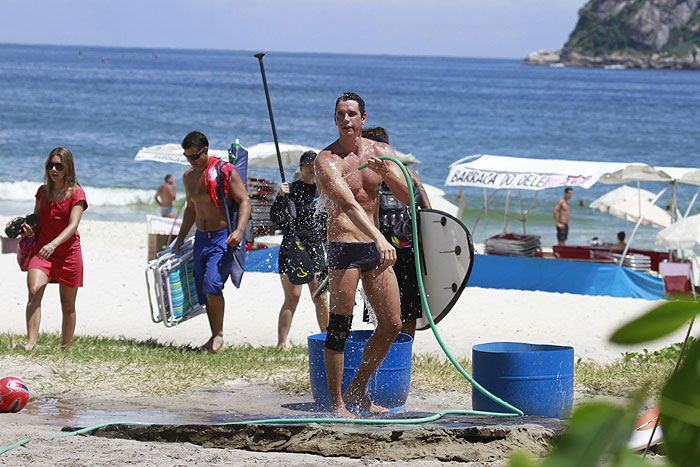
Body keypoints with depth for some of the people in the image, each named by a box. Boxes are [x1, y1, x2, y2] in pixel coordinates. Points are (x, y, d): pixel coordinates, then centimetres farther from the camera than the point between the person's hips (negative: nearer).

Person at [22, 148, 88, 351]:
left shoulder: (76, 194, -4)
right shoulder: (43, 191, 10)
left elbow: (73, 226, -16)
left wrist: (53, 244, -32)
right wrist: (29, 229, -3)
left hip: (68, 252, -2)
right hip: (41, 250, 2)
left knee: (68, 305, 7)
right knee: (34, 291, -24)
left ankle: (65, 349, 20)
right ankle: (31, 341, -31)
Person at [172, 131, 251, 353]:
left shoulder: (225, 171, -8)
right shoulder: (189, 177, 13)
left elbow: (244, 201, -10)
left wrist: (239, 230, -25)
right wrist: (179, 240, 24)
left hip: (224, 237, -7)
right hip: (201, 238, 7)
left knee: (212, 284, -20)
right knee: (204, 291, 4)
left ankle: (219, 334, -7)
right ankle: (214, 338, 11)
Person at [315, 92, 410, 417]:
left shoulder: (381, 152, 7)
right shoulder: (327, 160, -11)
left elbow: (407, 197, 1)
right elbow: (348, 203, -27)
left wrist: (387, 171, -19)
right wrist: (379, 239, -40)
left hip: (375, 247, 6)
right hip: (343, 247, -6)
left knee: (391, 324, 7)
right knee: (339, 327, -7)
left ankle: (358, 392, 23)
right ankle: (336, 403, 0)